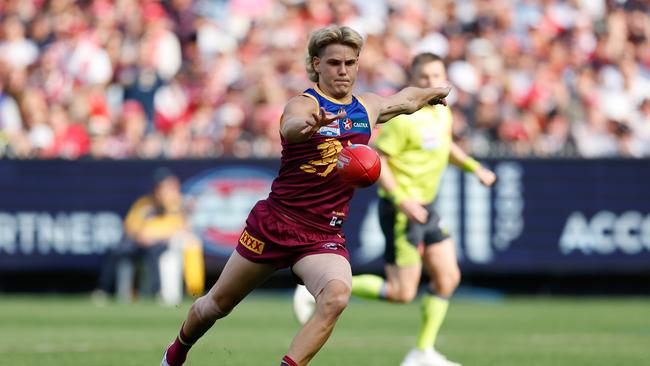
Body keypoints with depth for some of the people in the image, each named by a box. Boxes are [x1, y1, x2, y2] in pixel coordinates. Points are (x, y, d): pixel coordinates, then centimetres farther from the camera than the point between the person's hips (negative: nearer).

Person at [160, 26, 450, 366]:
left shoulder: (369, 107, 6)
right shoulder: (303, 105, -14)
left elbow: (408, 98, 29)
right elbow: (291, 125, -40)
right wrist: (309, 125, -63)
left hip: (325, 235, 3)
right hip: (275, 222, -3)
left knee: (336, 295, -30)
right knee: (217, 304, 13)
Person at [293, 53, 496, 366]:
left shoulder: (442, 111, 8)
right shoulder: (404, 118, -19)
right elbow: (376, 162, -19)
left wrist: (475, 168, 17)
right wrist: (403, 201, -27)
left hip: (424, 208, 9)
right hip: (401, 210, -9)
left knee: (448, 277, 4)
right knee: (402, 292, -9)